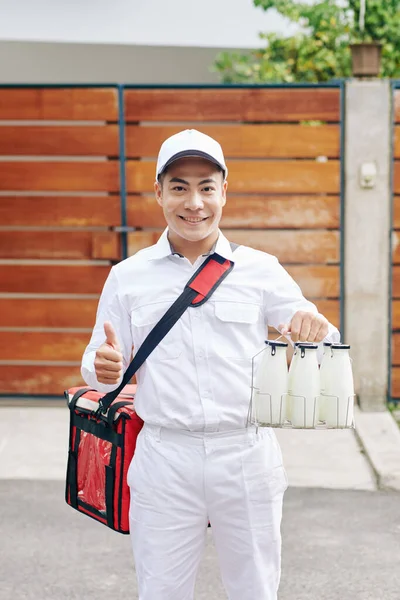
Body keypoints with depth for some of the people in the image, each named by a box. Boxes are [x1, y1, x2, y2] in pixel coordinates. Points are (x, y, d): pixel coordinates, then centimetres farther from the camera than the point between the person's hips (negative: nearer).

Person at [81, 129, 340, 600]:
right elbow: (99, 366, 8)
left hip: (246, 456, 0)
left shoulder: (261, 270, 3)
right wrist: (104, 370, -16)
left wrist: (316, 330, -18)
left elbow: (323, 358, 5)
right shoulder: (128, 277, 4)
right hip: (164, 457, 0)